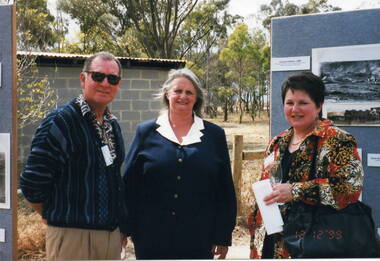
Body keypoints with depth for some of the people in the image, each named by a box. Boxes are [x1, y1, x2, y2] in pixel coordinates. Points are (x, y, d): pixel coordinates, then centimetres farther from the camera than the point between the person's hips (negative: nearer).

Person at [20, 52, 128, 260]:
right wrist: (57, 218, 0)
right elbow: (32, 184, -12)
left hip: (112, 233, 7)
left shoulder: (113, 125, 12)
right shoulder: (58, 123, -11)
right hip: (73, 236, -7)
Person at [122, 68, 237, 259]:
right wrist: (128, 229, 1)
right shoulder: (146, 132, 5)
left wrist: (223, 236, 3)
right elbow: (129, 184, 5)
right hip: (152, 240, 0)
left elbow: (225, 190, 6)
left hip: (199, 241, 0)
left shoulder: (214, 135, 6)